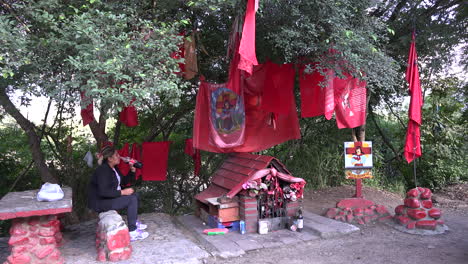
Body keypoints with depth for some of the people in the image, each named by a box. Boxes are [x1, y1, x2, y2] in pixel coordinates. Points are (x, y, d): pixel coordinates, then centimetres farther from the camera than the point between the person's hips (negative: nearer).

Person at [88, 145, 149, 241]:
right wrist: (122, 192, -25)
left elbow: (123, 182, 16)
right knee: (132, 199, -18)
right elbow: (103, 192, -30)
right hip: (99, 202, -10)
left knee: (134, 195, 11)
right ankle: (132, 233, -14)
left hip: (110, 197, 10)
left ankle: (134, 223, 21)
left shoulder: (113, 168, 8)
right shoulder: (103, 170, -22)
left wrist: (132, 171, 0)